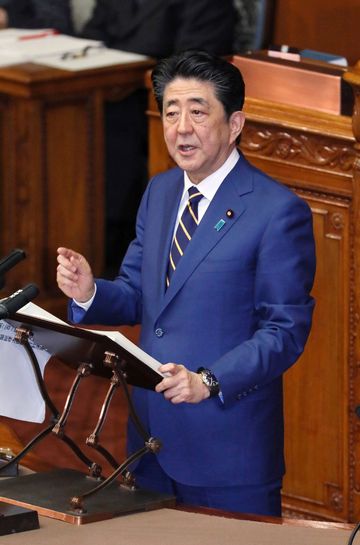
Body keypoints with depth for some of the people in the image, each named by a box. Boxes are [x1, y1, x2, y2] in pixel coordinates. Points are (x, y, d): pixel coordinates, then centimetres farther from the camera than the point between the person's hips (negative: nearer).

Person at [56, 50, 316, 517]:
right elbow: (137, 297, 14)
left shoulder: (279, 211, -13)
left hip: (228, 439, -7)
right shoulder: (159, 193, 10)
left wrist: (208, 382, -26)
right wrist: (89, 292, -9)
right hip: (152, 432, 7)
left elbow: (286, 331, -14)